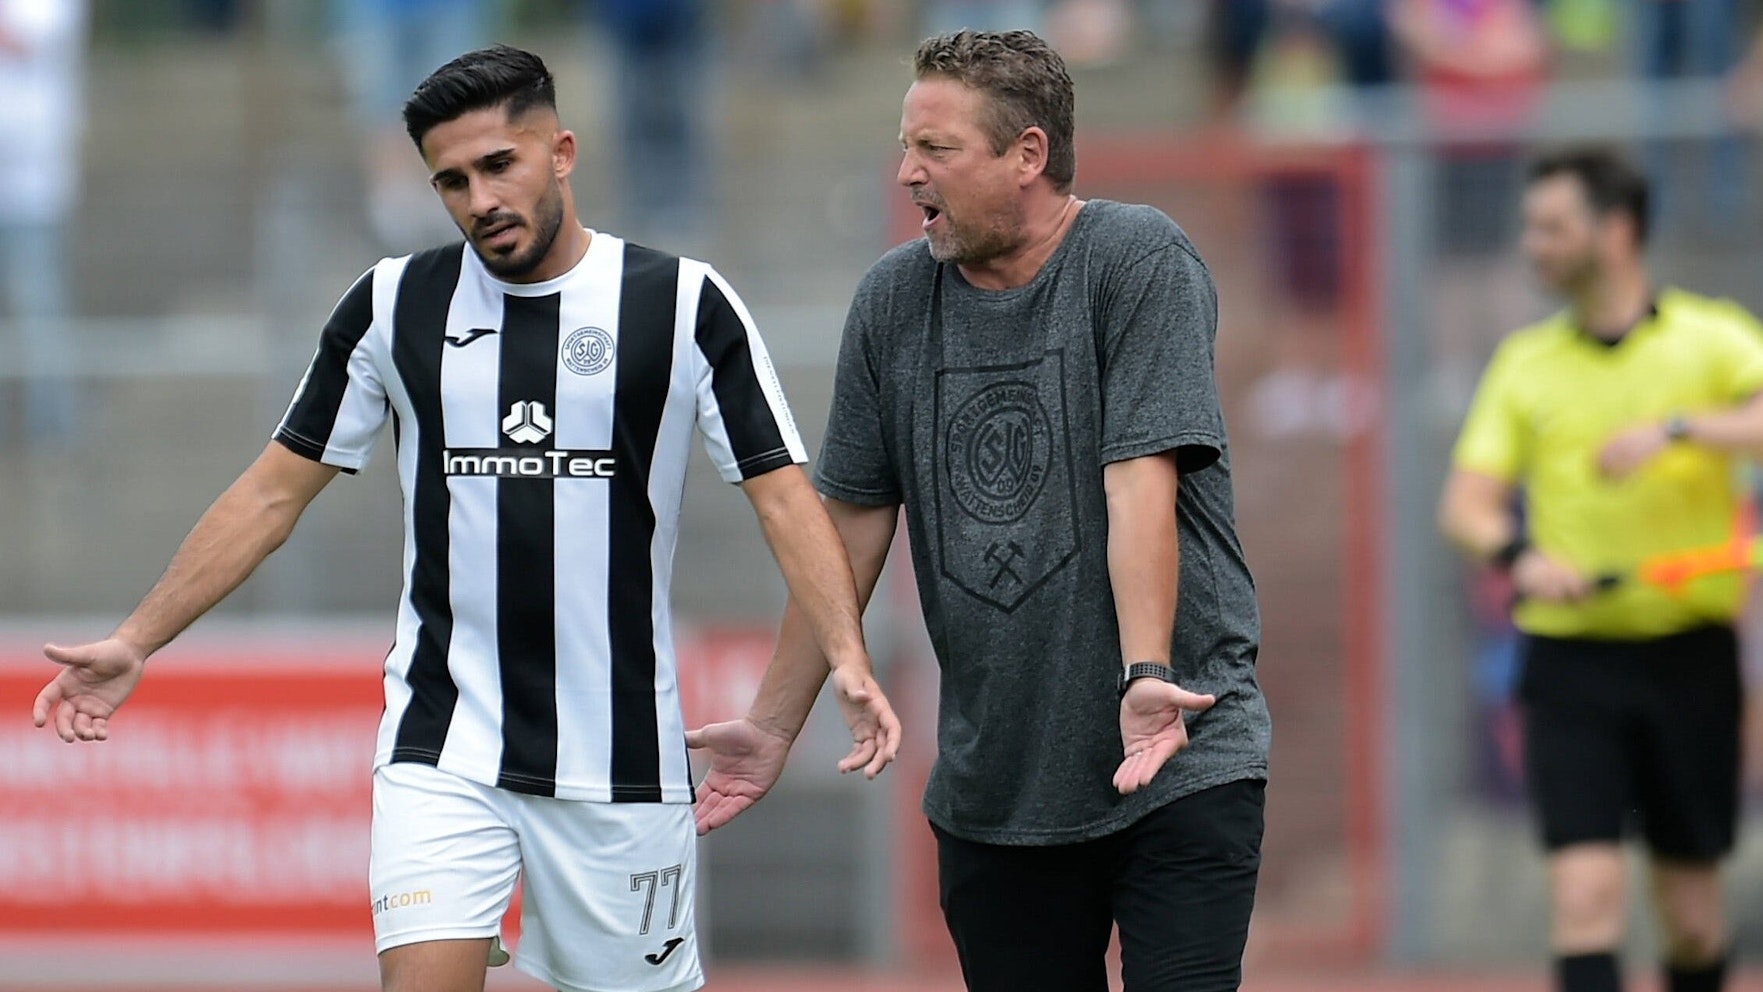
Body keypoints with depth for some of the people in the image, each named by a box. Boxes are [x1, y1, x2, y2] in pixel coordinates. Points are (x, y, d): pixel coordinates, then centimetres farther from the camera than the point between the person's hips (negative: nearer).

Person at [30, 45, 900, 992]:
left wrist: (848, 660, -18)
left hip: (619, 755, -1)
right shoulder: (396, 304, 4)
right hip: (442, 744, 1)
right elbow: (274, 492, 11)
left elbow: (784, 495, -3)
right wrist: (134, 643, 8)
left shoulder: (683, 304, -2)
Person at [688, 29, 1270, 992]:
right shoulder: (893, 300, 7)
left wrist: (1146, 676, -27)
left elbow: (1140, 484, -16)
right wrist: (773, 725, 13)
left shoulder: (1138, 262, -6)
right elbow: (851, 524, 13)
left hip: (1181, 760, -5)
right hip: (989, 788, 5)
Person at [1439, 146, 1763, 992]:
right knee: (1587, 889, -14)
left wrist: (1677, 430, -30)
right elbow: (1466, 504, 1)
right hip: (1572, 659, 1)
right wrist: (1518, 556, -19)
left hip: (1690, 657, -1)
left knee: (1691, 913, 7)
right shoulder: (1525, 364, 8)